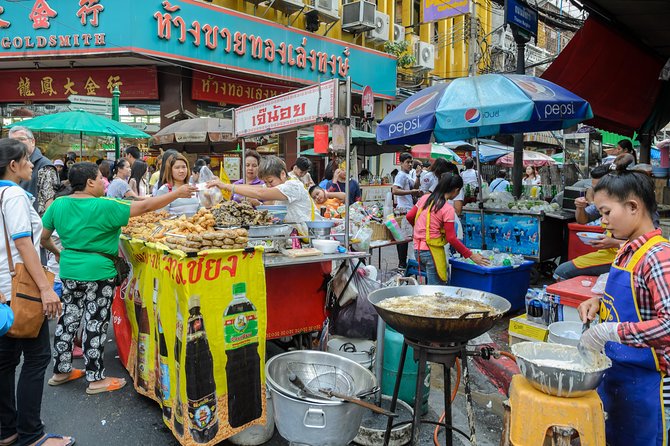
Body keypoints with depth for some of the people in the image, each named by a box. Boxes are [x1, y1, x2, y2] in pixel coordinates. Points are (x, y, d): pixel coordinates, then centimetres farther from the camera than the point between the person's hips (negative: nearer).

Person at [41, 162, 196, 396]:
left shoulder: (58, 205, 2)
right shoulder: (104, 206, -16)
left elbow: (43, 237, 10)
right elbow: (145, 206, -16)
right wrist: (177, 193, -9)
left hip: (69, 271, 7)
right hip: (98, 273, -6)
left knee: (68, 319, 18)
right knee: (95, 324, 2)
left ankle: (61, 371, 32)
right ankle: (96, 379, 13)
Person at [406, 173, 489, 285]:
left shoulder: (425, 198, 5)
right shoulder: (448, 209, -13)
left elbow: (409, 216, 13)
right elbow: (451, 238, -14)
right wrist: (471, 255, -7)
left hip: (418, 249, 7)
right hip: (432, 251, -7)